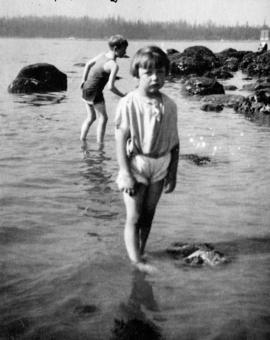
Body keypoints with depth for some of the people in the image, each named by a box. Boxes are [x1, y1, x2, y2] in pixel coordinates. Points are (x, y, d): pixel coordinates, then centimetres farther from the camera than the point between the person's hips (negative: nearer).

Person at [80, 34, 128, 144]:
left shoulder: (102, 55, 2)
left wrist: (84, 80, 25)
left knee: (91, 117, 22)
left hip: (86, 89, 9)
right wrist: (122, 95, -12)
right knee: (103, 118, 2)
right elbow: (111, 86, -27)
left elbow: (88, 64, 17)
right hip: (95, 93, -9)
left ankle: (82, 141, 27)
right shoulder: (114, 65, -22)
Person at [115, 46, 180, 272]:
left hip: (160, 167, 4)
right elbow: (121, 140, -14)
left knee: (148, 214, 14)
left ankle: (141, 252, 29)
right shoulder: (129, 103, -14)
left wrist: (173, 173, 5)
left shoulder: (169, 105, -1)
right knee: (134, 217, -1)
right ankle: (136, 261, 4)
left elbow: (174, 142, 5)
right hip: (136, 164, -4)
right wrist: (125, 173, -16)